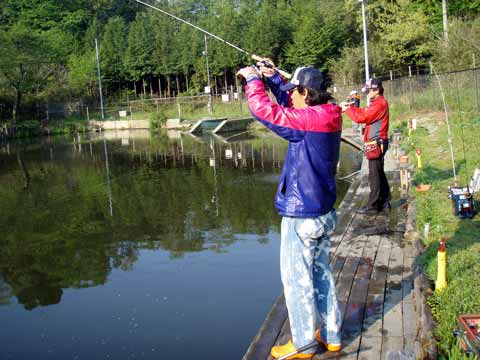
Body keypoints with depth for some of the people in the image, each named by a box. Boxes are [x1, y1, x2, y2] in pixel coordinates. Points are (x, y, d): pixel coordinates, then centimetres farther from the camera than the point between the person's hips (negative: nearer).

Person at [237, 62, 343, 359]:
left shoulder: (308, 120, -20)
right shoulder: (328, 115, 6)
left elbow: (265, 110, -21)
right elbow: (291, 106, 20)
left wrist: (253, 79, -6)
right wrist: (274, 78, 15)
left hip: (301, 215, -9)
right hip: (323, 212, 9)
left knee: (296, 278, 4)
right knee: (321, 273, 18)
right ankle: (331, 335, 29)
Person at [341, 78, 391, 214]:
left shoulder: (379, 104, -16)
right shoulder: (378, 103, 18)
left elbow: (361, 117, -19)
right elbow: (365, 112, 13)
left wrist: (347, 109, -7)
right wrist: (350, 107, 1)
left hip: (377, 144, -10)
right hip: (377, 143, 10)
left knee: (374, 175, -6)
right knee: (379, 173, 15)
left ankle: (373, 205, -1)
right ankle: (385, 201, 21)